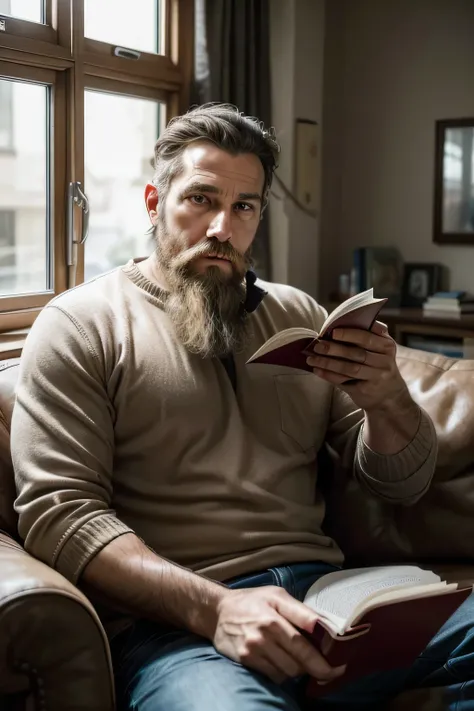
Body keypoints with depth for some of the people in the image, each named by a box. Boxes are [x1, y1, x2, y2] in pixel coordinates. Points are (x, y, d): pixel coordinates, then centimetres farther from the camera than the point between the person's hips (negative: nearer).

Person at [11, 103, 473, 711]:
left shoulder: (299, 315, 18)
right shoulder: (80, 324, 4)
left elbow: (403, 484, 17)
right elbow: (58, 512, -8)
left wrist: (386, 398, -7)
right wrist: (215, 607, -21)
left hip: (324, 593, 6)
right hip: (173, 620, -5)